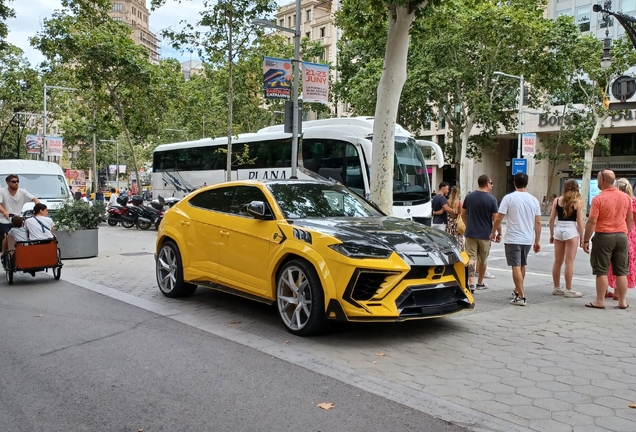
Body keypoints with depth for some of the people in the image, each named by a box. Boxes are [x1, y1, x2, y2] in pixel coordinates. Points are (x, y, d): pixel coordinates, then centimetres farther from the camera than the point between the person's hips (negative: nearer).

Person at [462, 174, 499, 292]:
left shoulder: (469, 196, 1)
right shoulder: (492, 199, -10)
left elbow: (463, 214, 8)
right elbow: (495, 218, -10)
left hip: (470, 233, 2)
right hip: (485, 234, -2)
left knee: (471, 258, 0)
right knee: (482, 260, 13)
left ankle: (471, 283, -13)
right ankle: (480, 283, 25)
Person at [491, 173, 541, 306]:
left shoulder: (509, 198, -9)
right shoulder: (533, 200, 4)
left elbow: (498, 218, -11)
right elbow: (538, 223, 4)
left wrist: (494, 232, 4)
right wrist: (537, 241, 11)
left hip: (513, 239, -5)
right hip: (528, 239, 5)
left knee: (516, 266, -4)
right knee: (522, 265, 20)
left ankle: (521, 297, -9)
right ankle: (517, 291, 35)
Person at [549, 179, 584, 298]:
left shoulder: (557, 200, 5)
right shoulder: (578, 201, -3)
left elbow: (551, 219, 5)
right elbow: (580, 222, -5)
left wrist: (551, 234, 14)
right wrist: (581, 238, 2)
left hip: (558, 230, 4)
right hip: (571, 231, -4)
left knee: (557, 261, 11)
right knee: (569, 262, 0)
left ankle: (557, 288, 19)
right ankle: (568, 290, 4)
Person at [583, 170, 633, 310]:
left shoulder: (598, 199, -13)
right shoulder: (626, 197, 4)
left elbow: (592, 222, -15)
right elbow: (630, 219, 11)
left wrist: (585, 240, -9)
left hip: (603, 236, -5)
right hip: (621, 236, 5)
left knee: (602, 270, 2)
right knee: (621, 271, 10)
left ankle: (600, 301, 5)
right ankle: (622, 301, 15)